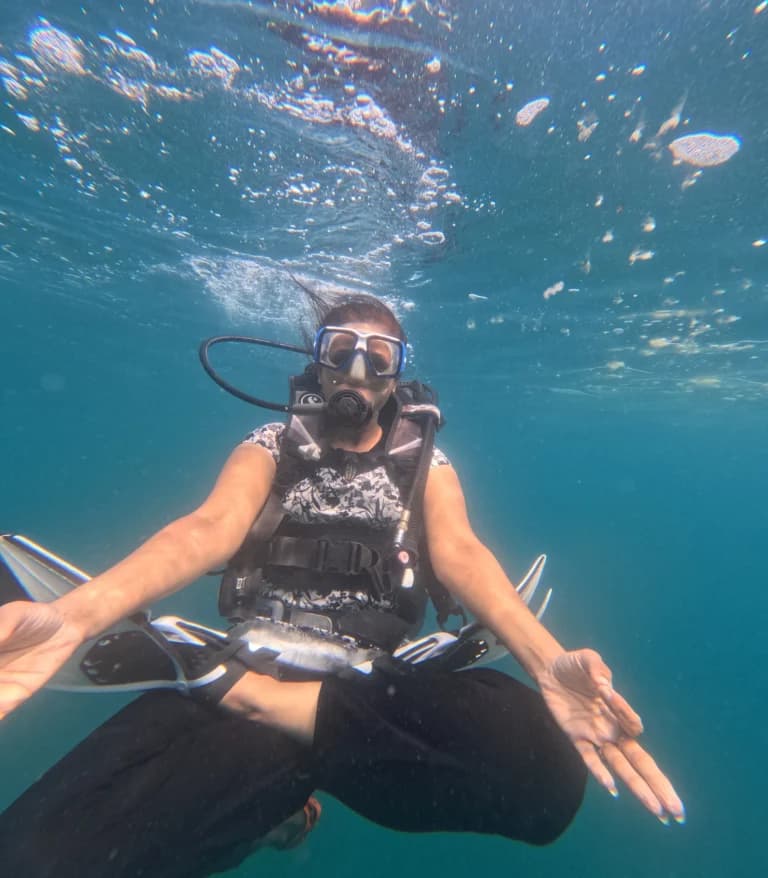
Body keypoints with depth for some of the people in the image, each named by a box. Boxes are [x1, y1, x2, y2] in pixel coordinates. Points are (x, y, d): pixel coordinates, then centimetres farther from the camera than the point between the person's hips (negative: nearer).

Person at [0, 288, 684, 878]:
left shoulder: (425, 465, 11)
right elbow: (209, 527, -5)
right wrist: (73, 615, -25)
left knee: (547, 764, -27)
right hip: (247, 664, 1)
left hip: (376, 685, 1)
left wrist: (548, 661, -26)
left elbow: (459, 553, -5)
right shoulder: (271, 446, 12)